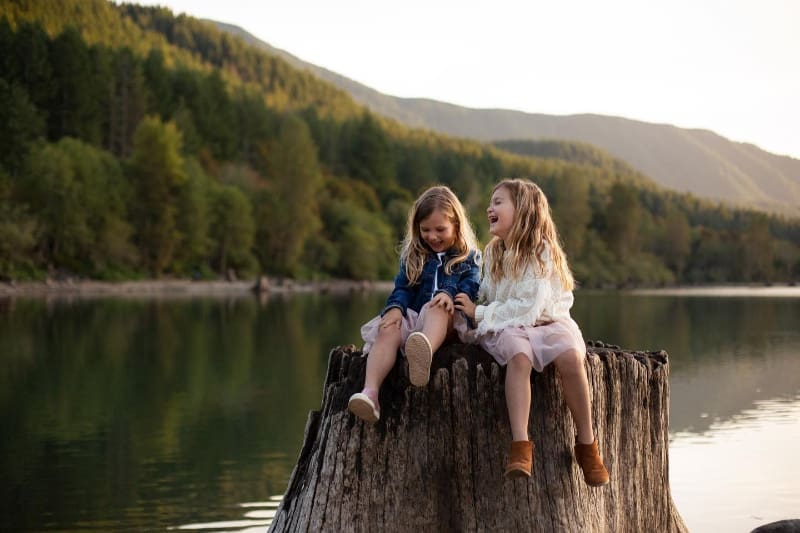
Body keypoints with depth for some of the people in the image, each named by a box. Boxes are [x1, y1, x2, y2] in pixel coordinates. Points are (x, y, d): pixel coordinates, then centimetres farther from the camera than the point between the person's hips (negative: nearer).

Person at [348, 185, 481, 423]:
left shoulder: (469, 258, 15)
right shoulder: (413, 257, 22)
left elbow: (471, 288, 0)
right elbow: (402, 288, 11)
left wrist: (450, 294, -23)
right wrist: (395, 308, -12)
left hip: (450, 324, -3)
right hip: (413, 318, 3)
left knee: (436, 306, -38)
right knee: (388, 330, -30)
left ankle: (425, 352, -73)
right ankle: (370, 394, -51)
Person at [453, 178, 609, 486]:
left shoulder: (542, 252, -8)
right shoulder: (493, 253, 12)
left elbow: (528, 307, -16)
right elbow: (487, 297, 21)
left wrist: (480, 314, -13)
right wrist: (472, 314, 1)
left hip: (546, 322, -2)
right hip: (508, 328, 2)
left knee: (571, 356, -34)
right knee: (518, 355, -34)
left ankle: (587, 444, -22)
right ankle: (520, 445, -46)